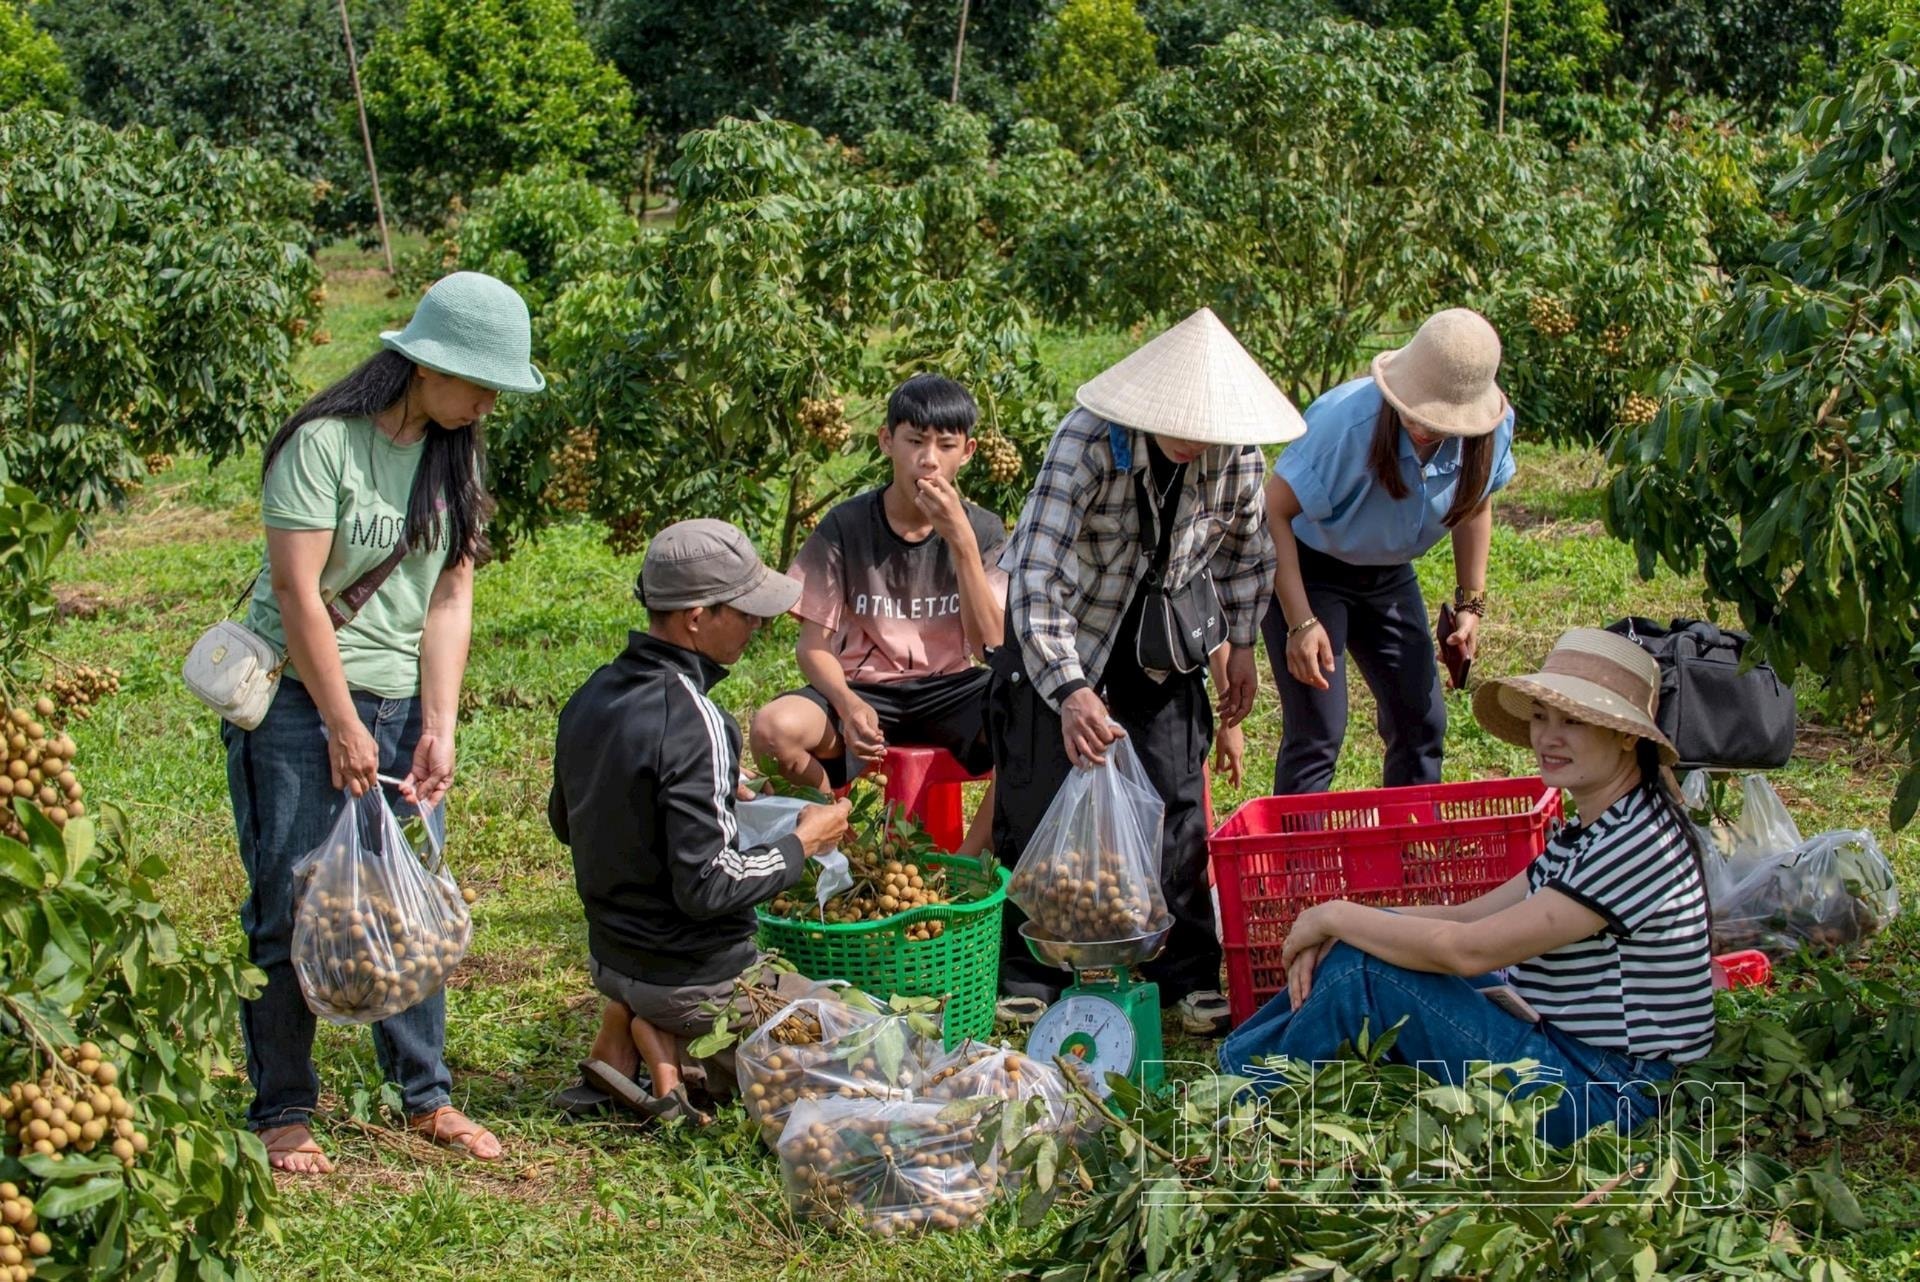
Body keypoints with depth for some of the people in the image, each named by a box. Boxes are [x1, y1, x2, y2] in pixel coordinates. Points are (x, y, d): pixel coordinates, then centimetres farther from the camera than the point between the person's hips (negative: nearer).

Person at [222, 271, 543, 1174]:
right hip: (297, 700, -6)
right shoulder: (325, 442, -14)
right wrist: (345, 728, -15)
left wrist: (438, 726, -6)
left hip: (401, 701, 6)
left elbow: (451, 594, 2)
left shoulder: (455, 453, 6)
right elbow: (297, 592, -16)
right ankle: (283, 1110, 12)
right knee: (291, 912, 0)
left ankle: (426, 1095, 18)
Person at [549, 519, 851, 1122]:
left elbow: (566, 822, 15)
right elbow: (708, 886, -27)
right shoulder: (690, 722, -26)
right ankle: (663, 1036, -6)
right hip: (696, 977, -7)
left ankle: (623, 1038, 10)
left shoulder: (592, 695, 0)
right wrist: (803, 843, -12)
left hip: (610, 957, 7)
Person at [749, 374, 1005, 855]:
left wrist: (962, 541, -22)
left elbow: (992, 644, -12)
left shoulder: (983, 531, -2)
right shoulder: (845, 527, -4)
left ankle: (967, 860, -15)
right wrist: (847, 704, -27)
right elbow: (814, 645, -5)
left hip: (949, 690, 1)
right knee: (774, 728, -33)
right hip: (862, 688, 0)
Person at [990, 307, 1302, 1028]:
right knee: (1041, 802, -1)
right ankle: (1027, 978, 13)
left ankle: (1188, 974, 10)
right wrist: (1070, 691, -45)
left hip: (1162, 643, 4)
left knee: (1177, 801, 0)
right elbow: (1037, 573, -36)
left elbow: (1247, 543, 5)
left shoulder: (1236, 447, -17)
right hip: (1060, 634, -3)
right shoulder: (1089, 440, -32)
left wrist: (1240, 643, 7)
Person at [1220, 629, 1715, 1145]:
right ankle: (1235, 1062, 14)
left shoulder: (1639, 841, -22)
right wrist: (1335, 929, -8)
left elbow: (1470, 950, -24)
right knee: (1367, 945, 6)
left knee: (1365, 972, -15)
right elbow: (1471, 916, 7)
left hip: (1603, 1096, -9)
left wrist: (1335, 916, -12)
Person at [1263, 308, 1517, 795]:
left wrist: (1470, 603, 5)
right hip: (1307, 568, -6)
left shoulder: (1494, 428, -18)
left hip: (1389, 576, 6)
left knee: (1421, 722, 8)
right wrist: (1301, 623, -30)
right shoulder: (1349, 422, -36)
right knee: (1317, 731, -11)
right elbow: (1274, 510, -29)